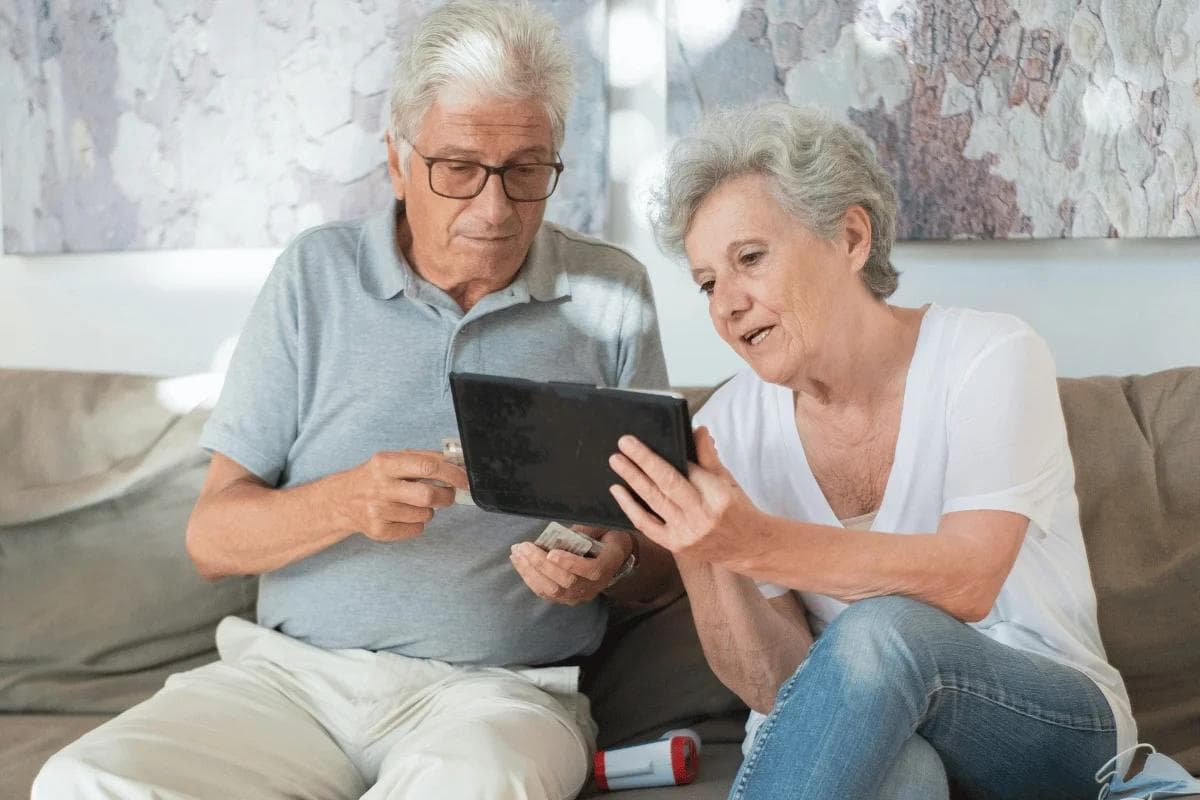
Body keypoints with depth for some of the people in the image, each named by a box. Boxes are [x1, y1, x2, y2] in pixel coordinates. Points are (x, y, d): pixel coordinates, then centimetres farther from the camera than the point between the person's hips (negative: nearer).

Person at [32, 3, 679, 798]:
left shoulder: (611, 294, 8)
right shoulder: (318, 273, 8)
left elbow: (661, 563, 9)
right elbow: (213, 537, 3)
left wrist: (613, 564, -15)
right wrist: (345, 504, -18)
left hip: (497, 688, -1)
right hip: (289, 670, 2)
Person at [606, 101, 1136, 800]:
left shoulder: (991, 357, -10)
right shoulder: (729, 428, -1)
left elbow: (968, 580, -25)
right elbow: (779, 686, -7)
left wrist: (755, 543, -38)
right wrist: (697, 548, -26)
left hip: (1052, 724, 0)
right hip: (855, 737, 1)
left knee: (883, 630, -33)